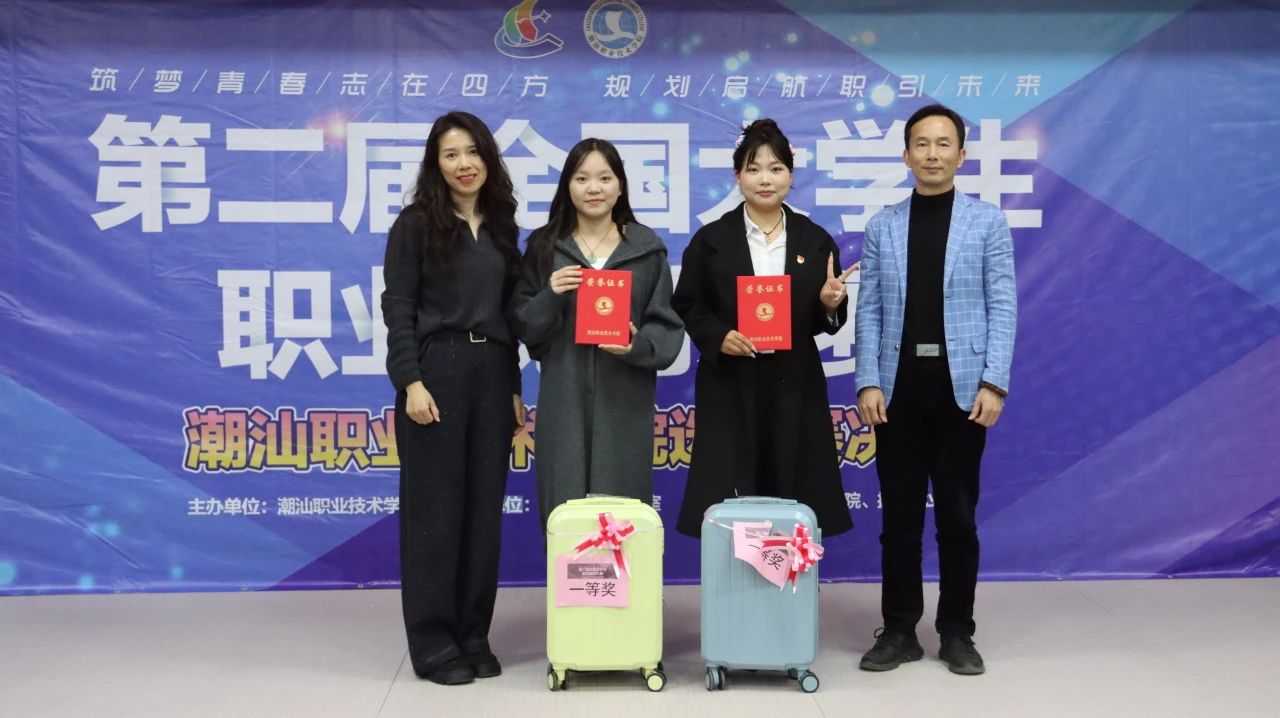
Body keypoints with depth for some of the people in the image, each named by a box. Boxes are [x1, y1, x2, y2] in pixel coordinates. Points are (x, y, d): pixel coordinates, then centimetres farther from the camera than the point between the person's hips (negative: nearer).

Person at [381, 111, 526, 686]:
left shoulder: (501, 227, 14)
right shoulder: (416, 224, 0)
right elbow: (398, 308, -6)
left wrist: (514, 389, 12)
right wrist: (410, 382, -16)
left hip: (492, 375, 5)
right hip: (436, 372, -5)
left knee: (484, 507, 7)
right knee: (434, 508, -1)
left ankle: (473, 637, 18)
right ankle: (432, 643, 10)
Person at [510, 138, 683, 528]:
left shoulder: (648, 248, 5)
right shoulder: (545, 246, 7)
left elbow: (668, 326, 4)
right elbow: (524, 327, 6)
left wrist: (639, 345, -16)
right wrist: (551, 296, -13)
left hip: (625, 402, 0)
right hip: (564, 402, 1)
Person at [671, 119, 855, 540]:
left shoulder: (816, 240, 8)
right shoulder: (711, 239, 3)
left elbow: (830, 322, 10)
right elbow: (686, 307, 3)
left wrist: (830, 304, -12)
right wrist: (717, 336, -14)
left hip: (795, 385, 2)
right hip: (730, 385, -1)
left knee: (793, 493, 4)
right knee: (728, 501, -1)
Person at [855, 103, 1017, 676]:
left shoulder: (988, 221, 4)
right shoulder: (882, 226, 9)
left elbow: (1003, 307, -1)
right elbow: (869, 310, 5)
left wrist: (994, 383, -10)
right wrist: (868, 382, -5)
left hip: (961, 386, -1)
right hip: (899, 387, 2)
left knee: (958, 514, 6)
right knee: (900, 514, 7)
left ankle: (957, 632, 20)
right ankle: (899, 630, 19)